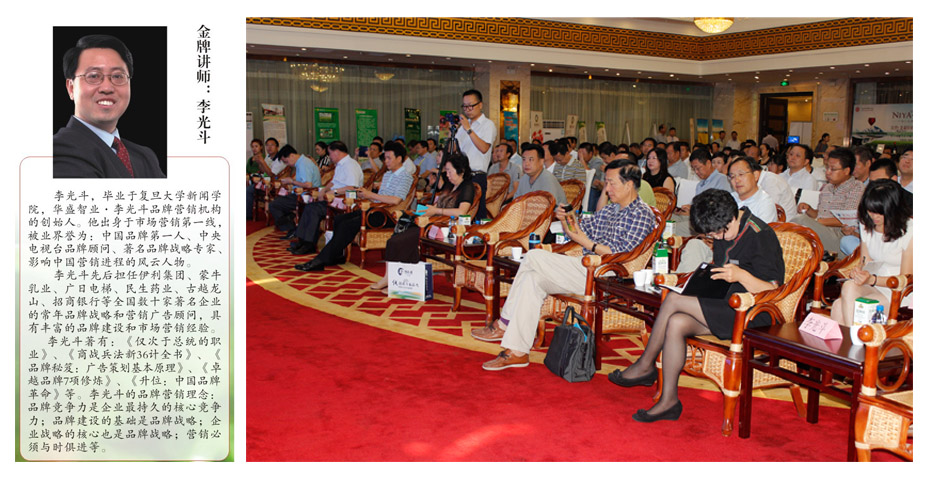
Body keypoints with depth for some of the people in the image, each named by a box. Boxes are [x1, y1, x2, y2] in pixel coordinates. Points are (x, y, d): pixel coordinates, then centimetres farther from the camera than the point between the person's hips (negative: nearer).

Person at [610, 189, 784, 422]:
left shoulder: (761, 236, -15)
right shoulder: (724, 230, 10)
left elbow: (772, 292, -19)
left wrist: (741, 276, -34)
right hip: (727, 308, 8)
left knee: (673, 300, -21)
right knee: (675, 324, -21)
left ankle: (645, 366, -3)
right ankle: (669, 400, -16)